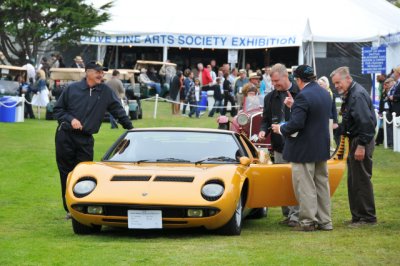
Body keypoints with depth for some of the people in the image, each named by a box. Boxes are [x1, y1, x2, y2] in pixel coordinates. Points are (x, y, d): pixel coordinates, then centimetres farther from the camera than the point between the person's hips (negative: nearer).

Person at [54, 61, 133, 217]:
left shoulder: (106, 92, 2)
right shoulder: (72, 89, 0)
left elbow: (119, 111, 10)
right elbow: (57, 110, 6)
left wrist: (130, 128, 8)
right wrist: (70, 119, -9)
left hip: (86, 140, 0)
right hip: (65, 137, 0)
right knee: (66, 174, 4)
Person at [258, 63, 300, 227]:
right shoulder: (270, 97, 12)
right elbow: (266, 119, 17)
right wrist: (263, 130, -3)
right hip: (279, 146, 5)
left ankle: (295, 214, -5)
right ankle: (287, 214, 15)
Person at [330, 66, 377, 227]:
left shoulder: (358, 95, -18)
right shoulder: (350, 94, 14)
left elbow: (366, 122, -24)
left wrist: (361, 145, -25)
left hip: (361, 141, -11)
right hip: (355, 141, 11)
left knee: (362, 180, -6)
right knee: (353, 180, 14)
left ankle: (367, 217, 0)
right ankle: (357, 216, 20)